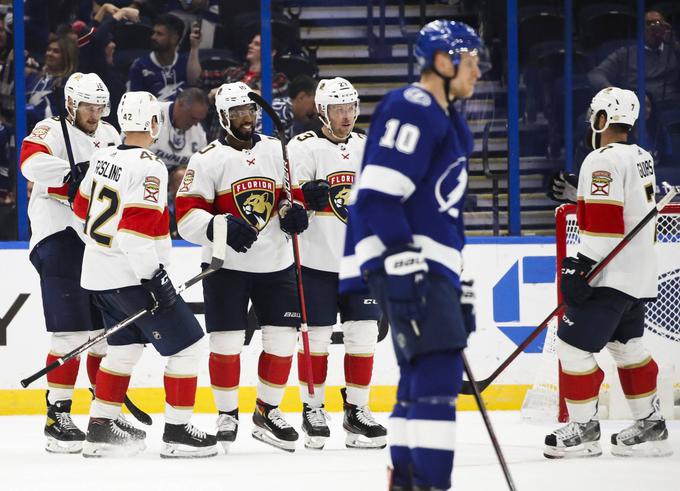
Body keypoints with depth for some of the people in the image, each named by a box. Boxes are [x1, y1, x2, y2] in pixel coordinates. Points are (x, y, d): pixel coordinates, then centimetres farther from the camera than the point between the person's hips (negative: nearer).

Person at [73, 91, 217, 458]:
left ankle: (100, 429, 19)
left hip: (99, 272, 9)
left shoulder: (103, 158, 7)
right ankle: (177, 433, 0)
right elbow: (137, 227, -26)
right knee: (187, 345, -1)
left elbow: (84, 209, 19)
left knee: (125, 346, 21)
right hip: (130, 276, -9)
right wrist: (154, 277, -22)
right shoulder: (149, 167, -19)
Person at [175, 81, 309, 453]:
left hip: (276, 265, 4)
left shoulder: (277, 151, 6)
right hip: (226, 266, -4)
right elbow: (187, 216, -12)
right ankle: (227, 416, 11)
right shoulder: (208, 159, -7)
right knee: (226, 342, -5)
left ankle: (268, 412, 19)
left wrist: (294, 212, -6)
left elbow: (293, 194, 17)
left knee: (283, 338, 3)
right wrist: (223, 228, -28)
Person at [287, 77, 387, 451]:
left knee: (363, 334, 2)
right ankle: (313, 410, 11)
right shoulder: (303, 147, -5)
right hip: (317, 261, -5)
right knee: (317, 335, -1)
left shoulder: (366, 147, 13)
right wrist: (304, 198, -33)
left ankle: (356, 410, 10)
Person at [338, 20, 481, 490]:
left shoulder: (447, 122, 23)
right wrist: (399, 260, -25)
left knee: (421, 378, 13)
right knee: (439, 372, -16)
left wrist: (457, 285, 28)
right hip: (404, 262, -11)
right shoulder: (411, 110, -10)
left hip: (432, 266, 11)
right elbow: (378, 194, -19)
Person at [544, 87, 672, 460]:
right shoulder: (641, 157, 13)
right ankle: (650, 426, 19)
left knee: (573, 346, -6)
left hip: (610, 275, -10)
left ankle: (583, 429, -3)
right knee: (628, 347, 17)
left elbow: (602, 220, -23)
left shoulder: (603, 160, -16)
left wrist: (583, 267, -23)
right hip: (639, 274, 10)